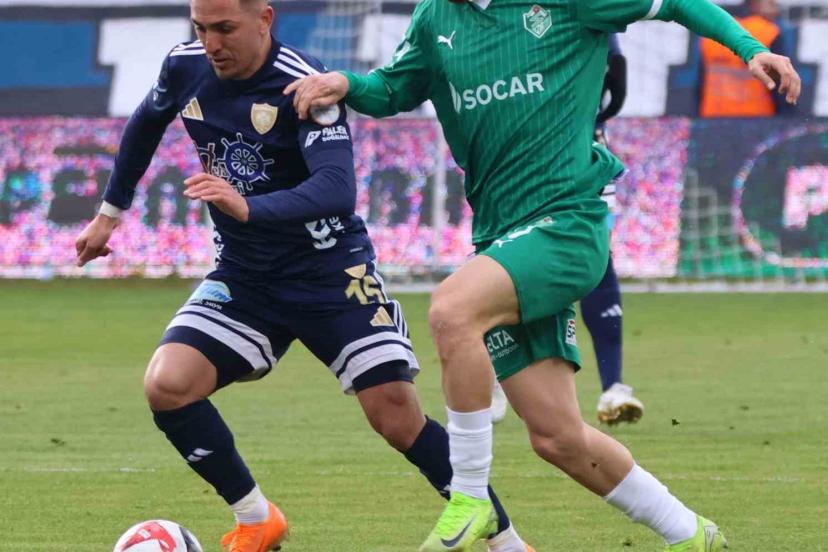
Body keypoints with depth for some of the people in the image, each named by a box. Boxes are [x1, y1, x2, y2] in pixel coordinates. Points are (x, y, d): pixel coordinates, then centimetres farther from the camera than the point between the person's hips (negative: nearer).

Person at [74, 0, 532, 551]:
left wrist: (249, 207, -49)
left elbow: (337, 190, -35)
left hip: (331, 274, -5)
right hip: (243, 274, 5)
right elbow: (145, 124, 19)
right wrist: (109, 213, 25)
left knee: (397, 416, -12)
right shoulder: (185, 67, -4)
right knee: (166, 385, -17)